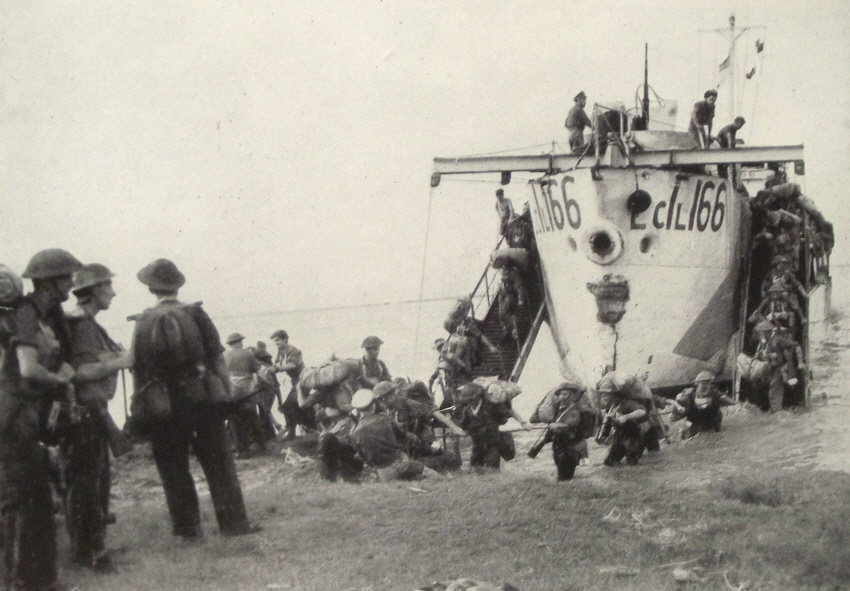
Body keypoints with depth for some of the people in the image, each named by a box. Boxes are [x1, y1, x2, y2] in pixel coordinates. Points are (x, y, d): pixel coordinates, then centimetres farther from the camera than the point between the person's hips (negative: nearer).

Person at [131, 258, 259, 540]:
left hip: (164, 407, 0)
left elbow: (139, 369, -1)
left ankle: (188, 528, 11)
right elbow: (217, 358, -2)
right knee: (218, 462, 6)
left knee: (173, 469, 9)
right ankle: (233, 521, 6)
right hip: (202, 397, 0)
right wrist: (225, 392, 4)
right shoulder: (195, 314, -1)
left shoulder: (144, 322, -1)